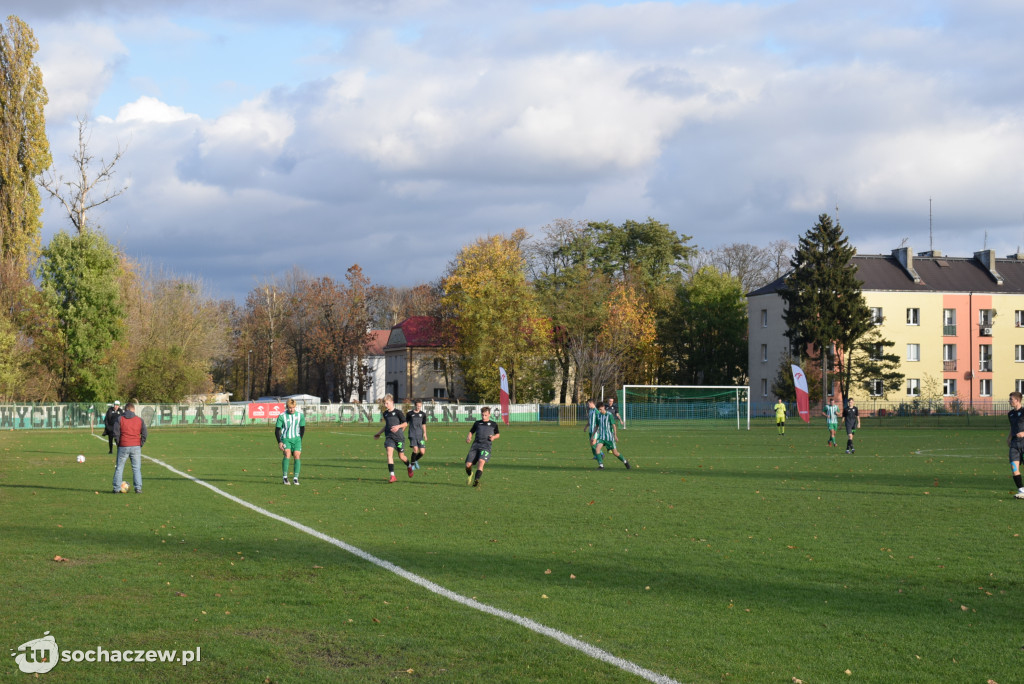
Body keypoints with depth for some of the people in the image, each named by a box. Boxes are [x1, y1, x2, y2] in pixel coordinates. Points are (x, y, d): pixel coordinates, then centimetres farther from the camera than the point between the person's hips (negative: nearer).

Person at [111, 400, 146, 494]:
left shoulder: (119, 419, 1)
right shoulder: (140, 420, 6)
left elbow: (116, 434, -3)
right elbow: (144, 435, 4)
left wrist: (119, 444, 8)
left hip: (123, 447, -1)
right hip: (136, 447, 1)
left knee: (119, 468, 8)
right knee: (136, 468, 6)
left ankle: (117, 488, 8)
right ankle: (138, 488, 0)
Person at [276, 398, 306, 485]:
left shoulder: (300, 415, -1)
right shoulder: (282, 416, -9)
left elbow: (302, 428, 11)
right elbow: (277, 430, -3)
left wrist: (300, 440, 8)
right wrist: (279, 442, -11)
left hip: (296, 439, 2)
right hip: (286, 439, -2)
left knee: (297, 456, -10)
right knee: (287, 455, -22)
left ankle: (295, 478, -3)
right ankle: (284, 476, -12)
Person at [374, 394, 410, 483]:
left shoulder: (397, 412, -6)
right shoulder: (385, 414, 12)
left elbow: (405, 423, -3)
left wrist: (398, 426, -20)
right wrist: (379, 433, 27)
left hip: (399, 436, -4)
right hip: (389, 437, 4)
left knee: (401, 456, 6)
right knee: (389, 453, -17)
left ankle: (409, 466, 41)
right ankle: (392, 476, -21)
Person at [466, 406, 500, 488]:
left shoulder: (493, 424, 16)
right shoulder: (477, 423, 20)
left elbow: (498, 434, 27)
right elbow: (471, 432, 26)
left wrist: (494, 437, 4)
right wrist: (468, 438, 5)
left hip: (486, 446, -2)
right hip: (476, 445, 2)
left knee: (481, 462, -30)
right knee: (468, 465, -8)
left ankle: (476, 480, -35)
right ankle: (469, 475, 26)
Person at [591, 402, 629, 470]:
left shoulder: (609, 415, -9)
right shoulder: (598, 415, 6)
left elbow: (613, 425, -9)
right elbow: (596, 426, 17)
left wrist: (615, 435, -19)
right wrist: (592, 436, 16)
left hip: (609, 437, -4)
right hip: (601, 436, 4)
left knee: (615, 452, 0)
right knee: (597, 448, -21)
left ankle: (625, 462, 26)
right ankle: (601, 465, -16)